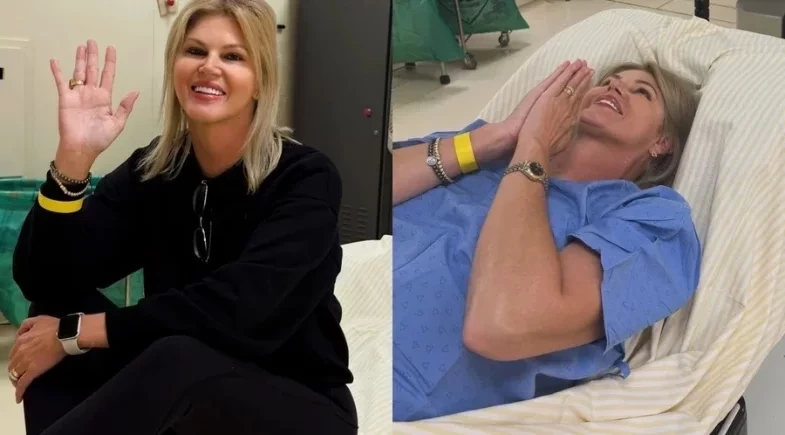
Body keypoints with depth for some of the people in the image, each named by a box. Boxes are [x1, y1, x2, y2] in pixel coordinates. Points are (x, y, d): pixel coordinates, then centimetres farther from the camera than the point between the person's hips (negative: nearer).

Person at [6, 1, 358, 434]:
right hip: (181, 398, 5)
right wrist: (74, 154, -25)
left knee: (177, 359, -34)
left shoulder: (305, 178, -15)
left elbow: (236, 309, -30)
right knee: (59, 309, -15)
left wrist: (75, 332, -23)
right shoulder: (152, 169, -2)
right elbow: (43, 282, -11)